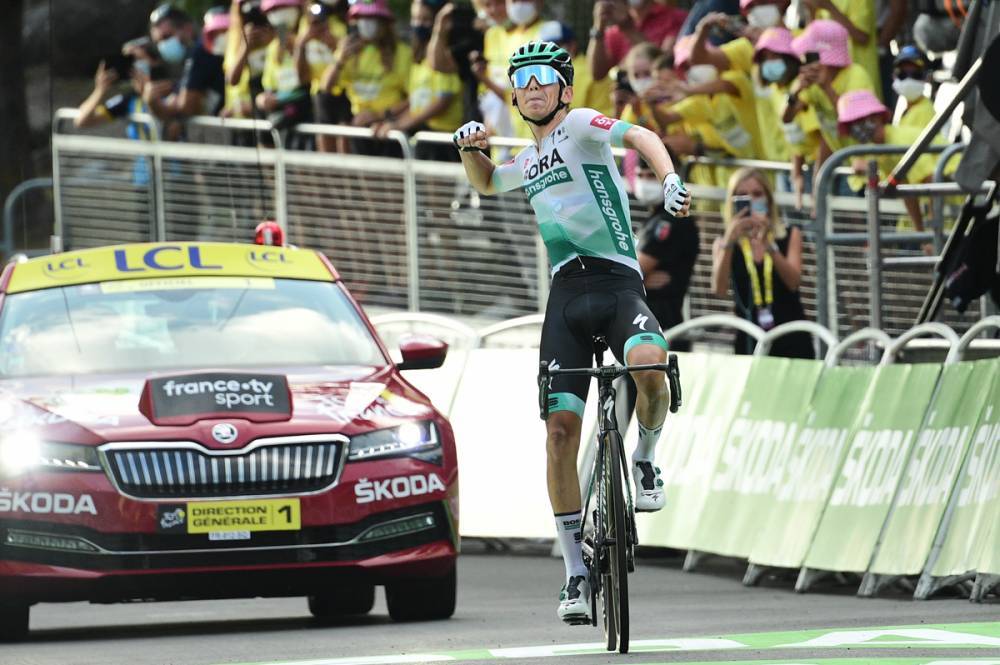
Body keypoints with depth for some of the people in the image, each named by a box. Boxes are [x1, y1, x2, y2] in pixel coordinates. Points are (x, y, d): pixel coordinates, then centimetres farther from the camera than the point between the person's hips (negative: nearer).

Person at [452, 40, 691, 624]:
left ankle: (646, 461, -7)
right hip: (566, 295, 6)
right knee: (561, 431, -6)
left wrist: (671, 180, -37)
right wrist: (471, 148, 19)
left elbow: (639, 136, -17)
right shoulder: (530, 161, 21)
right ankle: (577, 572, 0)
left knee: (649, 363, -38)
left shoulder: (578, 125, 1)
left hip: (617, 283, -6)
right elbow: (486, 183, 42)